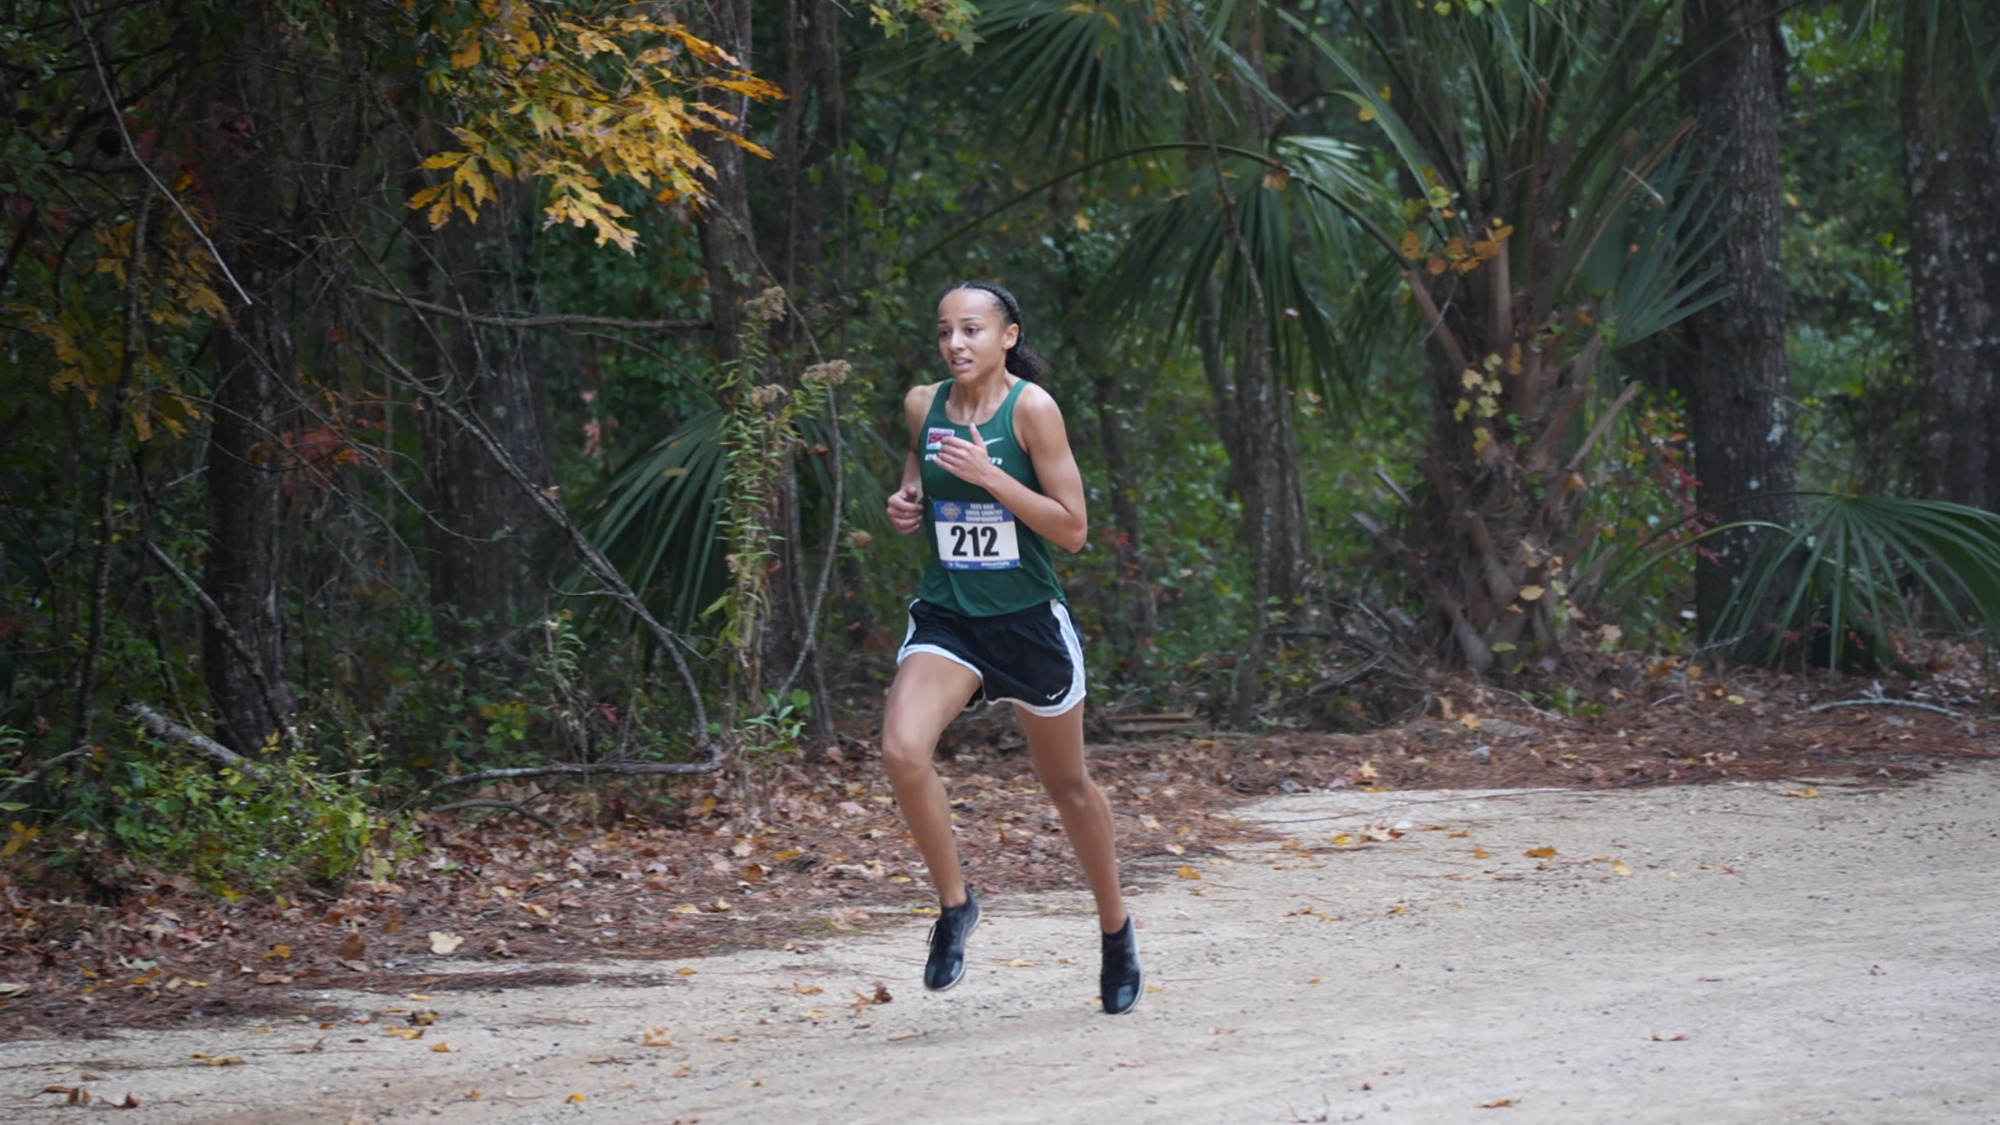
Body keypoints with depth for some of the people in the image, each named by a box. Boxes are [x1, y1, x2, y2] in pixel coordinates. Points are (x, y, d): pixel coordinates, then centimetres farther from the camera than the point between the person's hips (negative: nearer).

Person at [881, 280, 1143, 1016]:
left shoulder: (1031, 408, -12)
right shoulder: (924, 406, 2)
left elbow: (1073, 528, -14)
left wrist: (988, 476, -23)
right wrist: (907, 510, -3)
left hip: (1028, 620, -3)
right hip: (947, 616, 3)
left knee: (1066, 784, 13)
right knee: (902, 749, -23)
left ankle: (1116, 928, 35)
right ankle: (954, 904, -4)